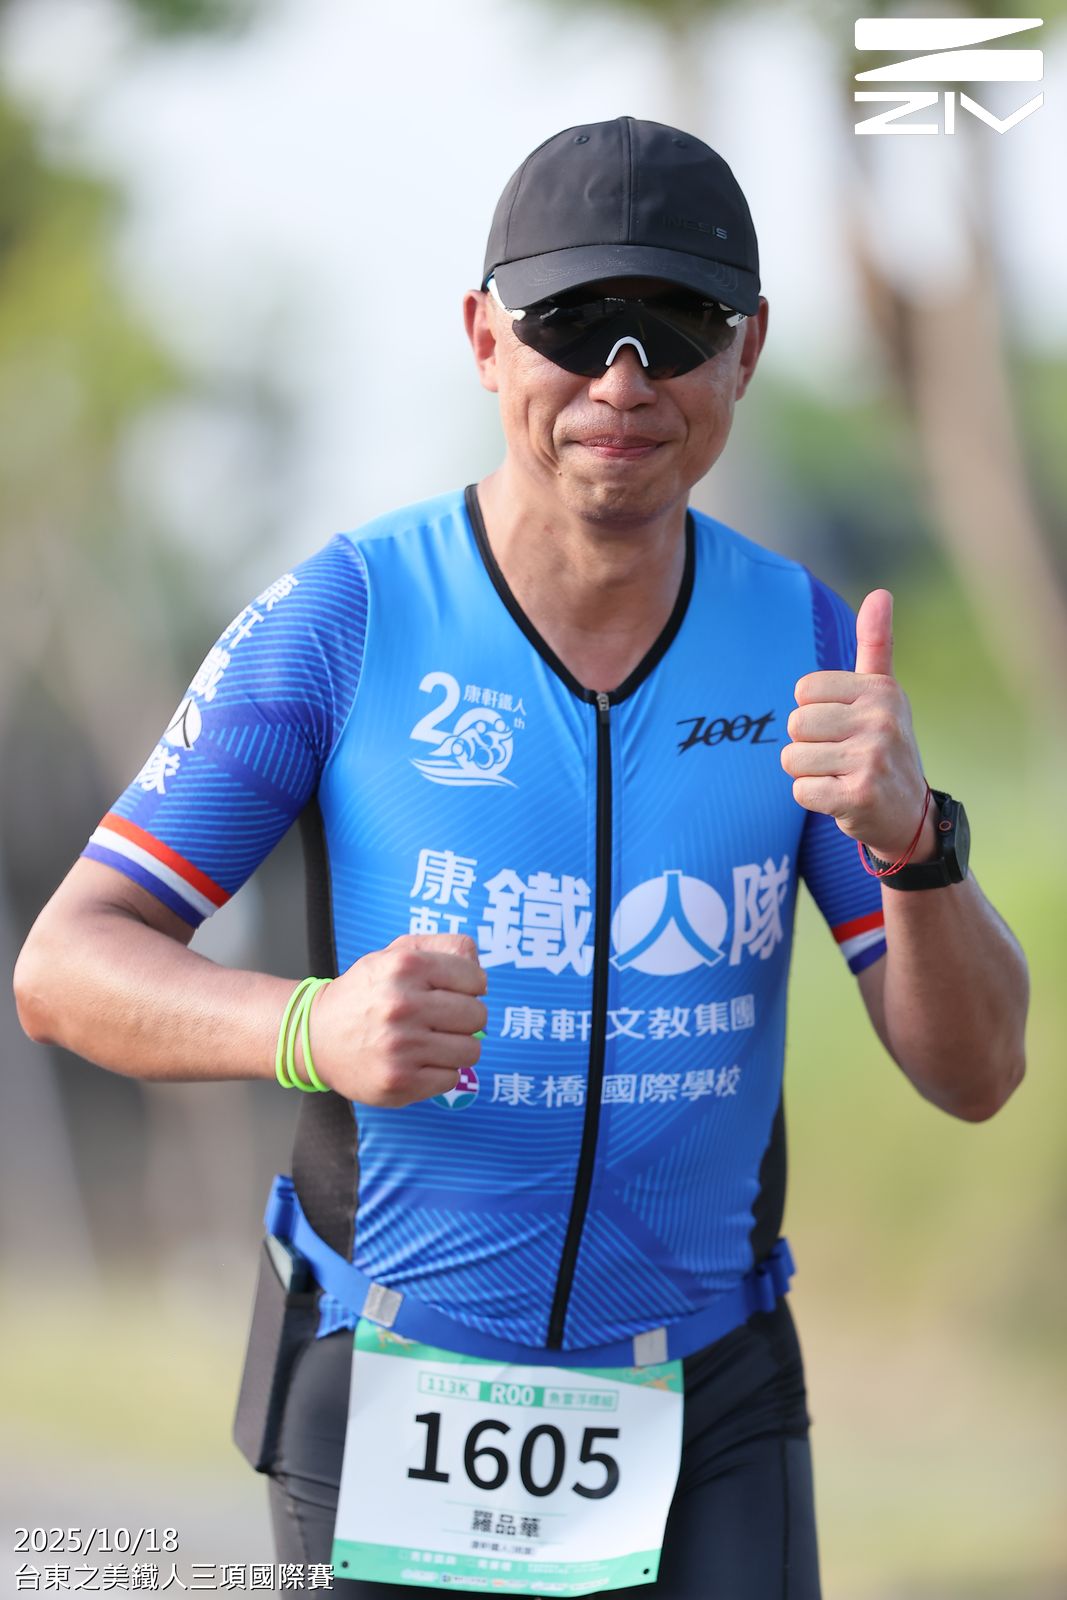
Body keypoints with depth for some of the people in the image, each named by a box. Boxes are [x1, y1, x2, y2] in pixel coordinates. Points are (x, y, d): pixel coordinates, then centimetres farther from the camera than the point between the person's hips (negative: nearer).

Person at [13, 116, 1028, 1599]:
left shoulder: (803, 641, -5)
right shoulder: (344, 617, -13)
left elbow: (975, 1072, -7)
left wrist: (910, 838, -29)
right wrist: (317, 1029, -34)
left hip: (704, 1413, 2)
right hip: (391, 1393, -2)